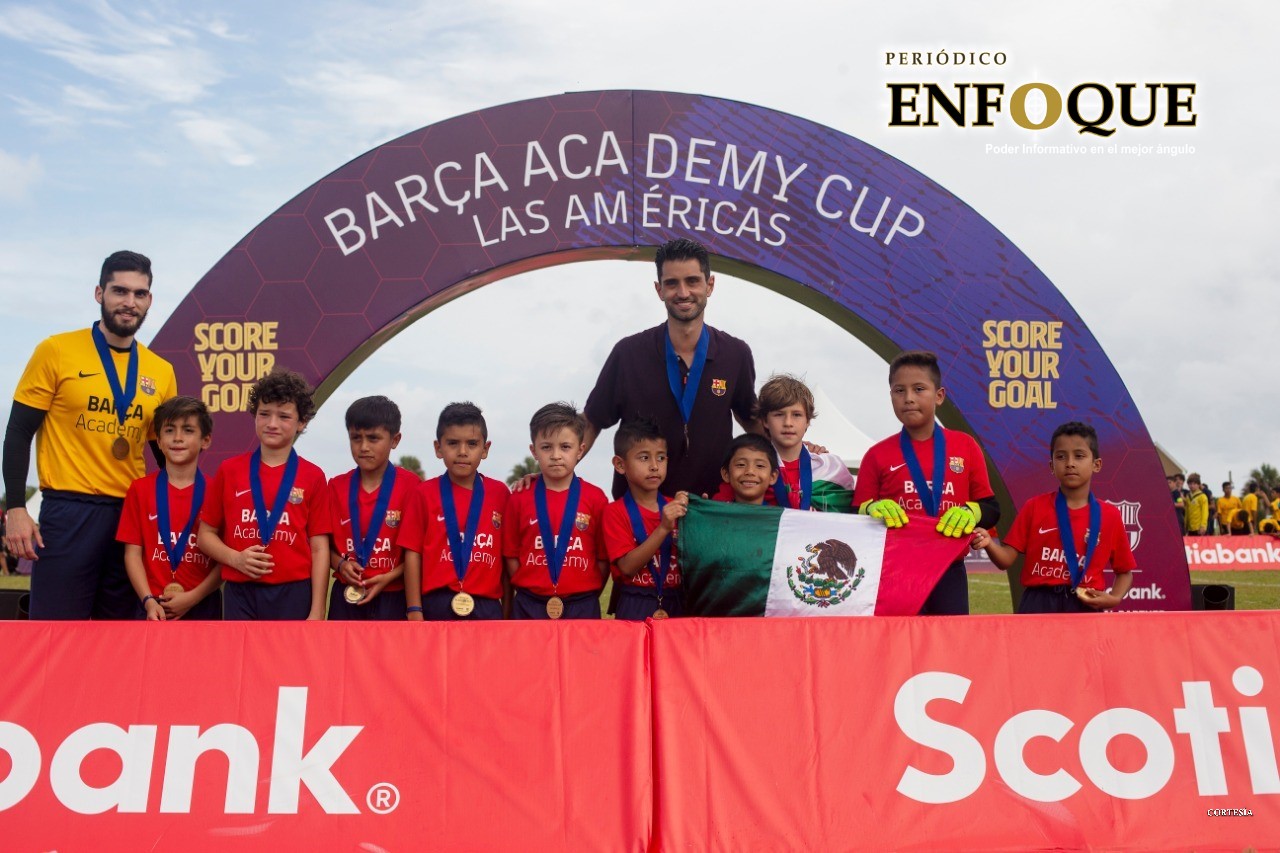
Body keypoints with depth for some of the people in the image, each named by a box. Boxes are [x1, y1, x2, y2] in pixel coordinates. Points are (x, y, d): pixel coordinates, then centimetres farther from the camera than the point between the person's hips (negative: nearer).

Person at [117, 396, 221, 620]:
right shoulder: (140, 489, 4)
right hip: (156, 607, 1)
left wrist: (193, 597, -12)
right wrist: (148, 601, -11)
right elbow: (133, 552, 1)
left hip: (202, 606, -1)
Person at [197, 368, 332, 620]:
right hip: (240, 594, 2)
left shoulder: (313, 477, 0)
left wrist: (317, 612, -5)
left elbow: (319, 548, -1)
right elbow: (206, 534, 10)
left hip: (293, 594, -1)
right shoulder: (229, 470, 4)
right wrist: (235, 558, -11)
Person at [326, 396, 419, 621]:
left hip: (393, 597, -3)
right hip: (347, 596, 3)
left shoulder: (410, 485, -7)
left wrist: (391, 576, -16)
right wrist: (341, 564, -9)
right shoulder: (337, 486, 4)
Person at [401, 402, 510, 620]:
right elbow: (413, 553, 0)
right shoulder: (425, 494, 1)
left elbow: (507, 554, 7)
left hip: (487, 609, 1)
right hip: (437, 608, -1)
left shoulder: (500, 493, 5)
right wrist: (414, 611, -4)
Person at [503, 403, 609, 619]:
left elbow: (604, 557, 2)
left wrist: (588, 597, -1)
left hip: (581, 607, -1)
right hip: (529, 607, 1)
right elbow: (511, 555, 7)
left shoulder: (596, 498, -1)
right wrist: (527, 591, 1)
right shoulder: (520, 498, 1)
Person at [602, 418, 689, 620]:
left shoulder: (676, 508, 7)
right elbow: (627, 567, -15)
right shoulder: (615, 511, -5)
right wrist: (663, 528, -24)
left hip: (676, 603, 4)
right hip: (635, 606, -3)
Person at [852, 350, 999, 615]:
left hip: (949, 570, 1)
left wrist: (971, 513, -14)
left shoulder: (965, 446, 5)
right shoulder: (877, 455, 2)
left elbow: (991, 508, 7)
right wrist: (873, 510, -18)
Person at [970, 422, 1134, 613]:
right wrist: (989, 543, -22)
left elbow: (1124, 572, 14)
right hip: (1038, 605, -1)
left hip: (1085, 607, 1)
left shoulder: (1109, 515, 5)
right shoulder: (1035, 507, 3)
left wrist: (1114, 599, -5)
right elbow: (1007, 560, -1)